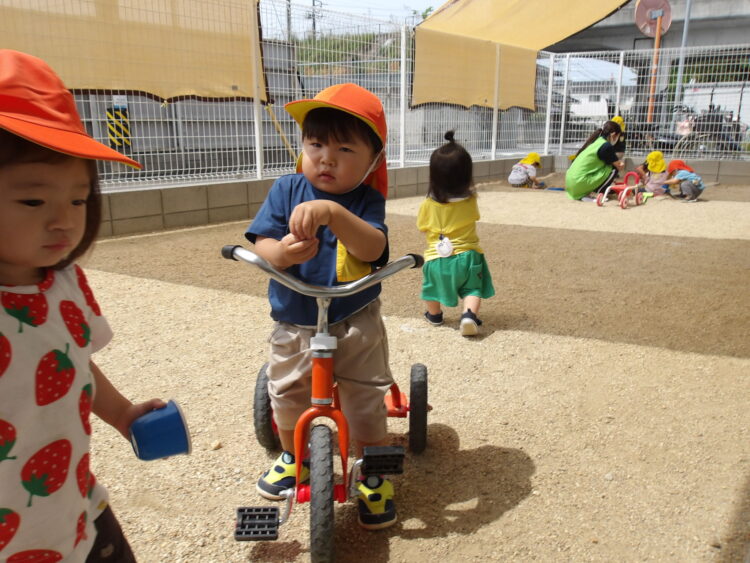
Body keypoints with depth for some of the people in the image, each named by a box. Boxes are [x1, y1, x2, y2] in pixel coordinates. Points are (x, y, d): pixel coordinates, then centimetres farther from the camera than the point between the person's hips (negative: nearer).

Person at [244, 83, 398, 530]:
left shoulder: (367, 200, -11)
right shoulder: (287, 189, -4)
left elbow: (372, 248, -29)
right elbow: (261, 241, -10)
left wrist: (333, 213, -44)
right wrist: (281, 252, -34)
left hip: (356, 324, -3)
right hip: (294, 325, 3)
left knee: (366, 402, 3)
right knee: (287, 394, 18)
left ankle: (374, 476, 28)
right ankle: (293, 456, 47)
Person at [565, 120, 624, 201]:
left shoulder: (596, 141, 17)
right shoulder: (606, 146, -9)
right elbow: (620, 166, 2)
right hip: (579, 184, -9)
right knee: (614, 169, 0)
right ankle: (593, 193, -5)